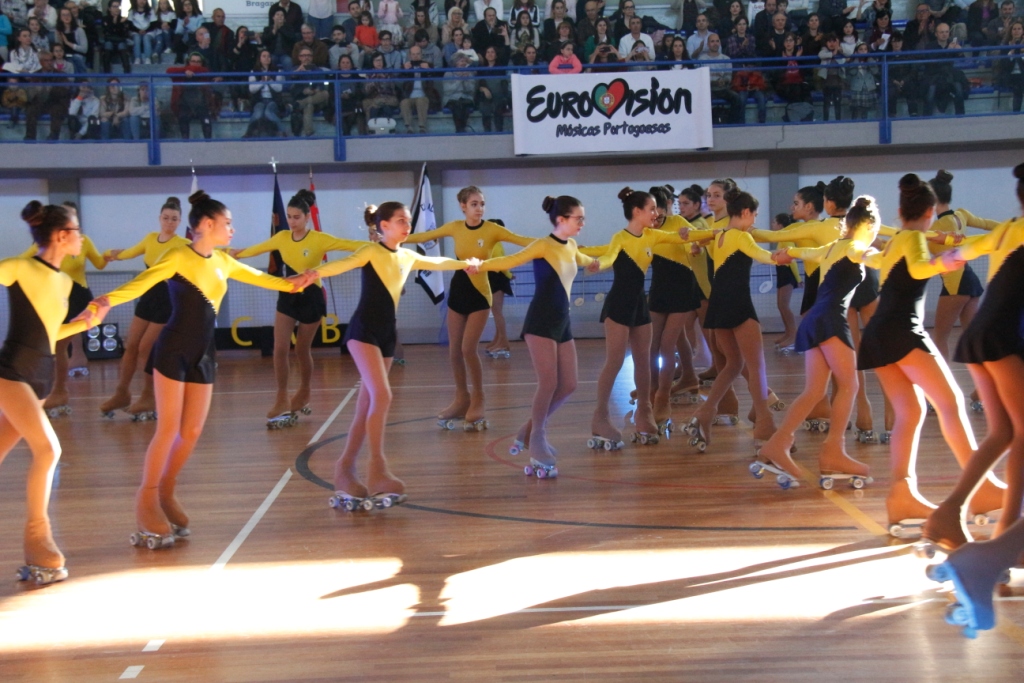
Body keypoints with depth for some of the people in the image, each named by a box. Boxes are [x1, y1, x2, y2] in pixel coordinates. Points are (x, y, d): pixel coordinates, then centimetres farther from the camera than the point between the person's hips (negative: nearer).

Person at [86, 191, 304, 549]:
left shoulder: (224, 262, 10)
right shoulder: (177, 257, -11)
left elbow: (258, 277, 27)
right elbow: (142, 282, -25)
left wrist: (290, 284, 30)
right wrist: (108, 299, -42)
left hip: (204, 353, 7)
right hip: (173, 349, -7)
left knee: (193, 431, 6)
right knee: (168, 428, -7)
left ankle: (166, 494, 22)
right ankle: (146, 500, 5)